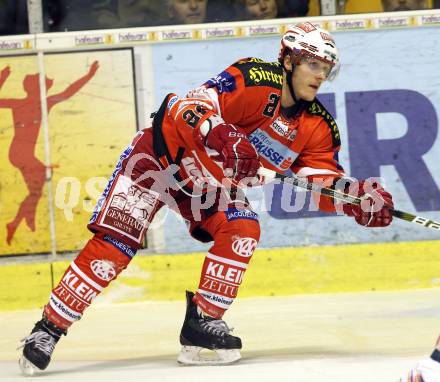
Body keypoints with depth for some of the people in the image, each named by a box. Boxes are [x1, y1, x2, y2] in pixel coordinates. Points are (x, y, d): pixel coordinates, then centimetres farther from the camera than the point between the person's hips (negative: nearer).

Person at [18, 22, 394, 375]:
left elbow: (323, 181, -6)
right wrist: (222, 136, -50)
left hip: (212, 183, 7)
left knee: (243, 229, -18)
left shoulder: (317, 126, -2)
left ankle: (203, 322, -8)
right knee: (117, 241, -15)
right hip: (162, 154, -7)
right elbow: (191, 106, -32)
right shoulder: (255, 79, -23)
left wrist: (359, 196, -24)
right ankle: (48, 329, -11)